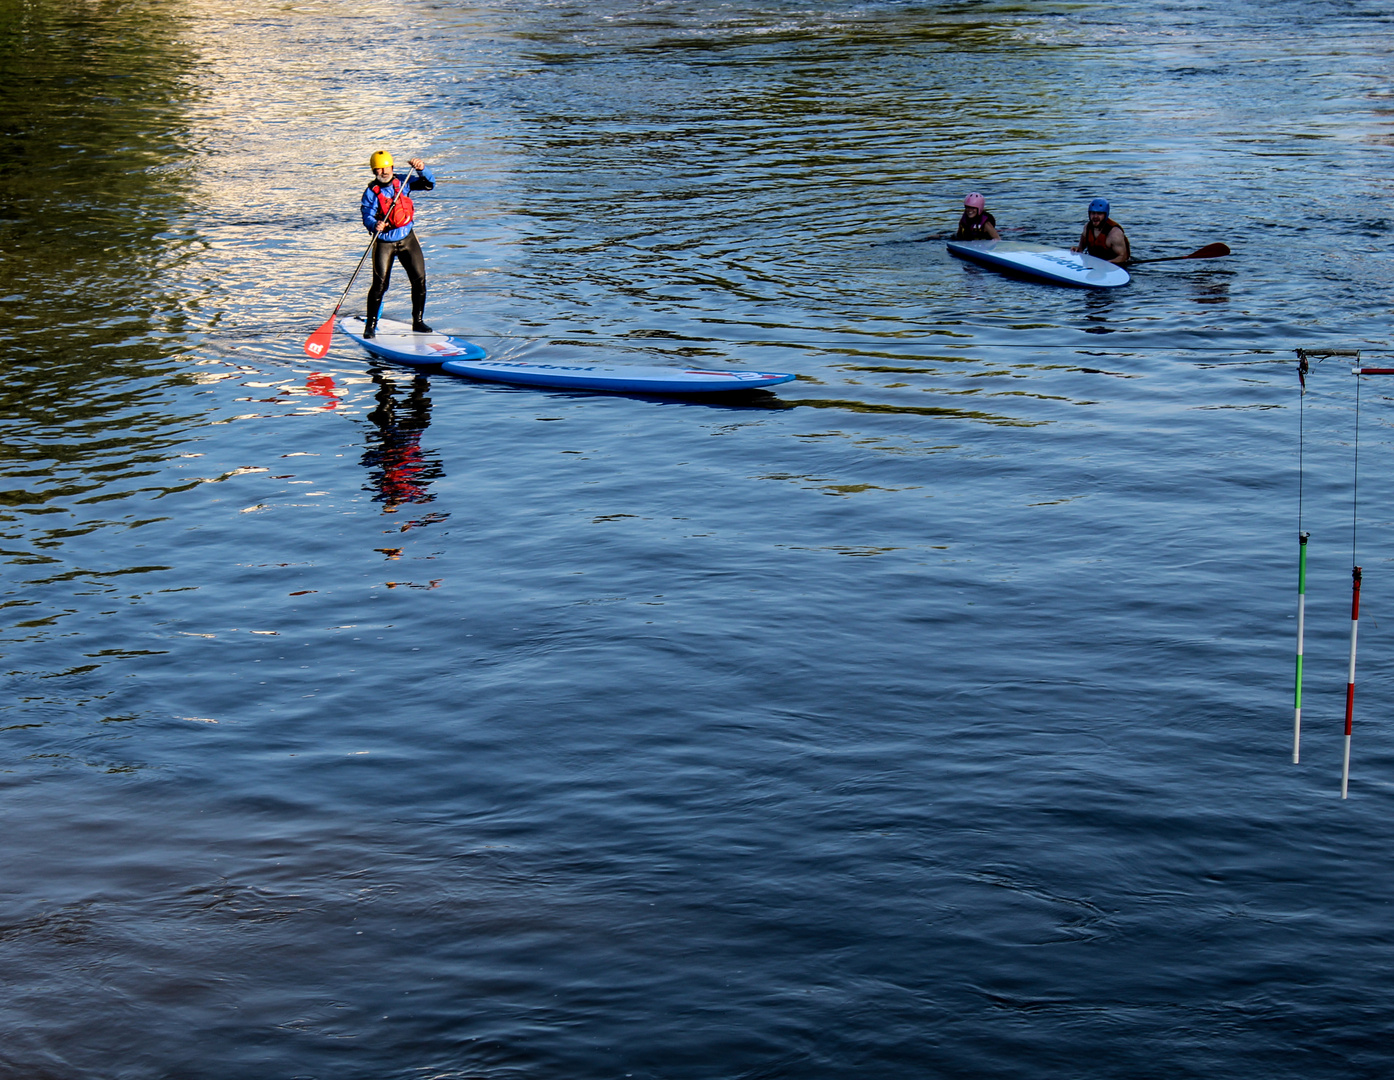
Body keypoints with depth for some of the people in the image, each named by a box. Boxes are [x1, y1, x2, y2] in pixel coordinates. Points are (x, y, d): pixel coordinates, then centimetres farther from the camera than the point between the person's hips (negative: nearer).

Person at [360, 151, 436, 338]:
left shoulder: (403, 182, -2)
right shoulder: (371, 192, -9)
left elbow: (428, 184, -7)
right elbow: (367, 217, -18)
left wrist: (422, 169, -27)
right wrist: (375, 225, -40)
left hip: (407, 238, 3)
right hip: (384, 242, -3)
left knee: (419, 279, 0)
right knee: (380, 284, -10)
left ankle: (418, 321, 15)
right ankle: (370, 325, 1)